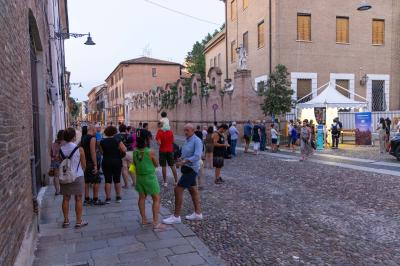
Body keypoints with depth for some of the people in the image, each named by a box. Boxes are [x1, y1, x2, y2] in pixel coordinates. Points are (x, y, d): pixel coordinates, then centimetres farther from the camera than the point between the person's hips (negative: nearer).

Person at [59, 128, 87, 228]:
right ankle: (79, 221, 12)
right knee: (78, 199, 6)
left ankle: (66, 220, 22)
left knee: (66, 199, 13)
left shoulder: (60, 149, -4)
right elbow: (84, 165, -6)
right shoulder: (79, 149, -14)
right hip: (77, 176, -3)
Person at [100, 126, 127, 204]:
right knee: (117, 180, 9)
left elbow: (101, 151, 4)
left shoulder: (102, 141, -2)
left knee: (108, 180, 5)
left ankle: (108, 198, 5)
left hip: (106, 162, 1)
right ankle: (118, 197, 15)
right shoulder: (117, 141, -9)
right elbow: (124, 150, -16)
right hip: (117, 161, -1)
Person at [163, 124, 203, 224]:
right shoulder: (187, 140, 10)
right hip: (187, 168, 9)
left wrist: (184, 162, -31)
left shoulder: (197, 141, -16)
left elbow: (197, 156, -26)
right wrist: (181, 159, 2)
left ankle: (176, 216, -1)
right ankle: (198, 213, 27)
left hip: (191, 169, -9)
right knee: (193, 190, 15)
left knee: (178, 190, -10)